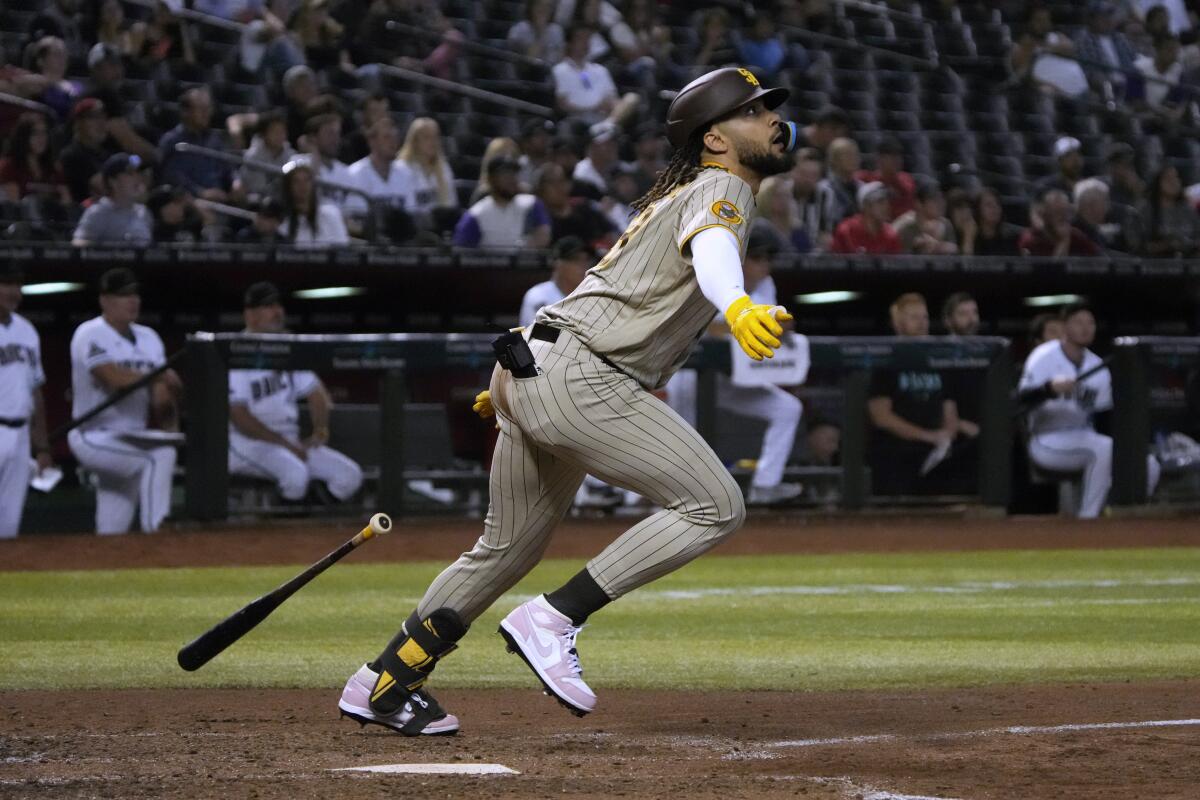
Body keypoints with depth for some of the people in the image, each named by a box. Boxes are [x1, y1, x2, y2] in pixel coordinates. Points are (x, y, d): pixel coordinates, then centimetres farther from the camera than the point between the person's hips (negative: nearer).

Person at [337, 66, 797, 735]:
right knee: (716, 506, -13)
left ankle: (384, 681, 26)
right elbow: (711, 247, -29)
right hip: (581, 378, -10)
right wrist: (737, 305, -51)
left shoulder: (677, 194, 25)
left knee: (508, 547, 21)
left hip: (531, 376, 10)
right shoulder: (721, 187, -5)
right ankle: (552, 622, -13)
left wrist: (518, 377, 34)